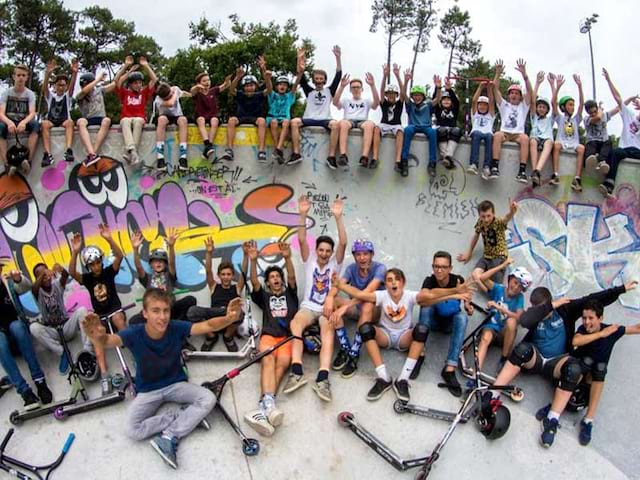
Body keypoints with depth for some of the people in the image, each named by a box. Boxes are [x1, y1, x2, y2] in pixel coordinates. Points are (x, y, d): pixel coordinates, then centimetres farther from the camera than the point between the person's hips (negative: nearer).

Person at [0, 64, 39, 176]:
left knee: (35, 124, -33)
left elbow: (32, 114, -12)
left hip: (23, 122, 0)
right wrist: (9, 122, -36)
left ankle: (28, 161, -39)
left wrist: (24, 122, -36)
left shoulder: (30, 94, 3)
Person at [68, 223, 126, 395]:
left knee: (118, 318, -36)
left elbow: (119, 257, -21)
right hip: (99, 315, 1)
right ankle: (105, 376, -35)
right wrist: (75, 252, -38)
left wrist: (109, 238, -36)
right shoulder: (87, 278, -2)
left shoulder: (109, 271, -4)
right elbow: (72, 272, -23)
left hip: (115, 310, -1)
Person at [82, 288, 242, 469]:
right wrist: (98, 336, -69)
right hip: (147, 390, -1)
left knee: (208, 399, -22)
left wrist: (228, 319, -53)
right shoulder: (135, 333, -24)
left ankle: (169, 437, -16)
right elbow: (107, 342, -42)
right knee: (133, 431, -23)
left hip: (176, 384, 1)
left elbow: (208, 325, -30)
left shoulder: (176, 328, -20)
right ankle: (188, 415, -10)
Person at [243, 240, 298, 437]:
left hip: (288, 335, 0)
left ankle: (264, 406, -49)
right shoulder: (264, 296, 27)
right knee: (268, 361, -32)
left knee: (282, 362, -31)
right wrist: (253, 261, -8)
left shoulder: (289, 294, 27)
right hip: (268, 335, 0)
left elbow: (292, 278, 8)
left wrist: (287, 258, -10)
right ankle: (269, 405, -55)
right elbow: (254, 282, 9)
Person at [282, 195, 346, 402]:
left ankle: (322, 378, -50)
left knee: (328, 329, -35)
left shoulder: (335, 263, 10)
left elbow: (343, 243, -7)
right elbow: (302, 240, -2)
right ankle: (297, 372, -44)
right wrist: (303, 215, -16)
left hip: (328, 308, -1)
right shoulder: (309, 261, 13)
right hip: (308, 307, 1)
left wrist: (338, 217, -19)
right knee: (295, 323, -33)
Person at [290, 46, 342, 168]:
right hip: (309, 119, 1)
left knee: (335, 124, -35)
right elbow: (301, 78, 10)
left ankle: (331, 156, -34)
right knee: (294, 122, -28)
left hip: (324, 120, -1)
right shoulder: (309, 91, 20)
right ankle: (296, 153, -30)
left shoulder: (329, 91, 18)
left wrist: (338, 58, -1)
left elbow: (338, 76, 9)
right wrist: (301, 60, -2)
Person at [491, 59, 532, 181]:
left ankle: (522, 170, -42)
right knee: (497, 135, -36)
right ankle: (495, 167, -42)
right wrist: (498, 73, -2)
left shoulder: (523, 106, 22)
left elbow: (529, 90, 7)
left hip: (518, 134, 0)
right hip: (504, 133, 0)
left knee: (525, 138, -35)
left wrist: (524, 73, -5)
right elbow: (496, 89, 12)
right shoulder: (504, 105, 23)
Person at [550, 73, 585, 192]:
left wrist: (579, 86, 1)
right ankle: (555, 175, -43)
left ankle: (577, 178, -39)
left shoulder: (576, 119, 22)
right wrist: (558, 86, -5)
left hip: (573, 144, 2)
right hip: (562, 143, -2)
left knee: (581, 148, -33)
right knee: (556, 144, -38)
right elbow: (553, 103, 3)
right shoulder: (560, 118, 17)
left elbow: (581, 103, 9)